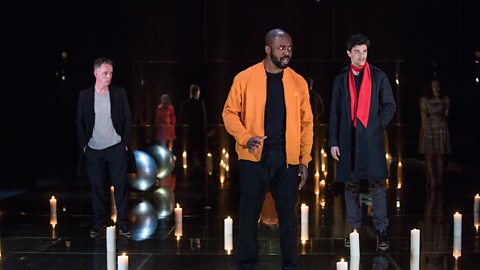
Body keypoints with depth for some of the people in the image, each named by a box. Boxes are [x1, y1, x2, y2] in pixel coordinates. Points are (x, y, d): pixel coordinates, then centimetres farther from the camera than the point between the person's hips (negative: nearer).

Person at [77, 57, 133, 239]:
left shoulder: (119, 93, 3)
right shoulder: (85, 95, 4)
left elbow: (127, 119, 6)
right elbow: (80, 123, 7)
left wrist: (125, 143, -1)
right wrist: (83, 145, 1)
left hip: (116, 148, -1)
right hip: (93, 150, 1)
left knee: (120, 186, -1)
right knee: (97, 187, 4)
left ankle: (123, 224, 4)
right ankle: (99, 224, 13)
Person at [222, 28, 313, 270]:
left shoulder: (298, 82, 6)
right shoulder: (245, 78, 0)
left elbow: (306, 123, 8)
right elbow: (229, 113, 3)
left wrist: (304, 160, 3)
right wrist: (246, 138, -14)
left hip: (287, 159, 2)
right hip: (254, 158, -1)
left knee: (289, 215, 6)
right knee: (249, 214, 4)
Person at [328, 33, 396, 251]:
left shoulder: (378, 76, 6)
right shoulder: (341, 79, 10)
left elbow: (389, 106, 7)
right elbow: (334, 112, 10)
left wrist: (378, 126, -7)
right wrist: (333, 142, 4)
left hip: (371, 138, -2)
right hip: (348, 139, 2)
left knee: (377, 184, -4)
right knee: (351, 186, 6)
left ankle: (381, 230, -1)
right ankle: (354, 229, 14)